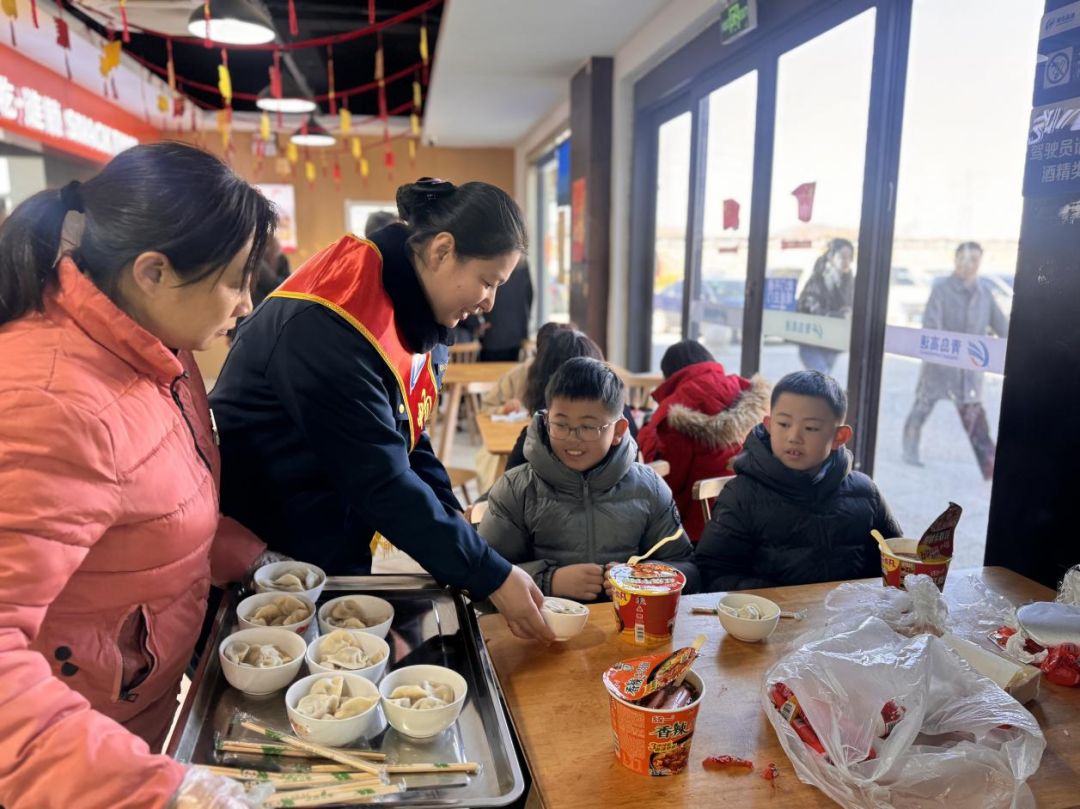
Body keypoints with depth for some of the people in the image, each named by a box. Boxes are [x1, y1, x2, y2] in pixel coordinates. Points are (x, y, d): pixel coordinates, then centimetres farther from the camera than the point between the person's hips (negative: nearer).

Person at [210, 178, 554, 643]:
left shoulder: (419, 316, -1)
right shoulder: (332, 325, -29)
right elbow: (382, 481, -30)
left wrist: (456, 526, -5)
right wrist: (491, 577, -26)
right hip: (261, 548, -8)